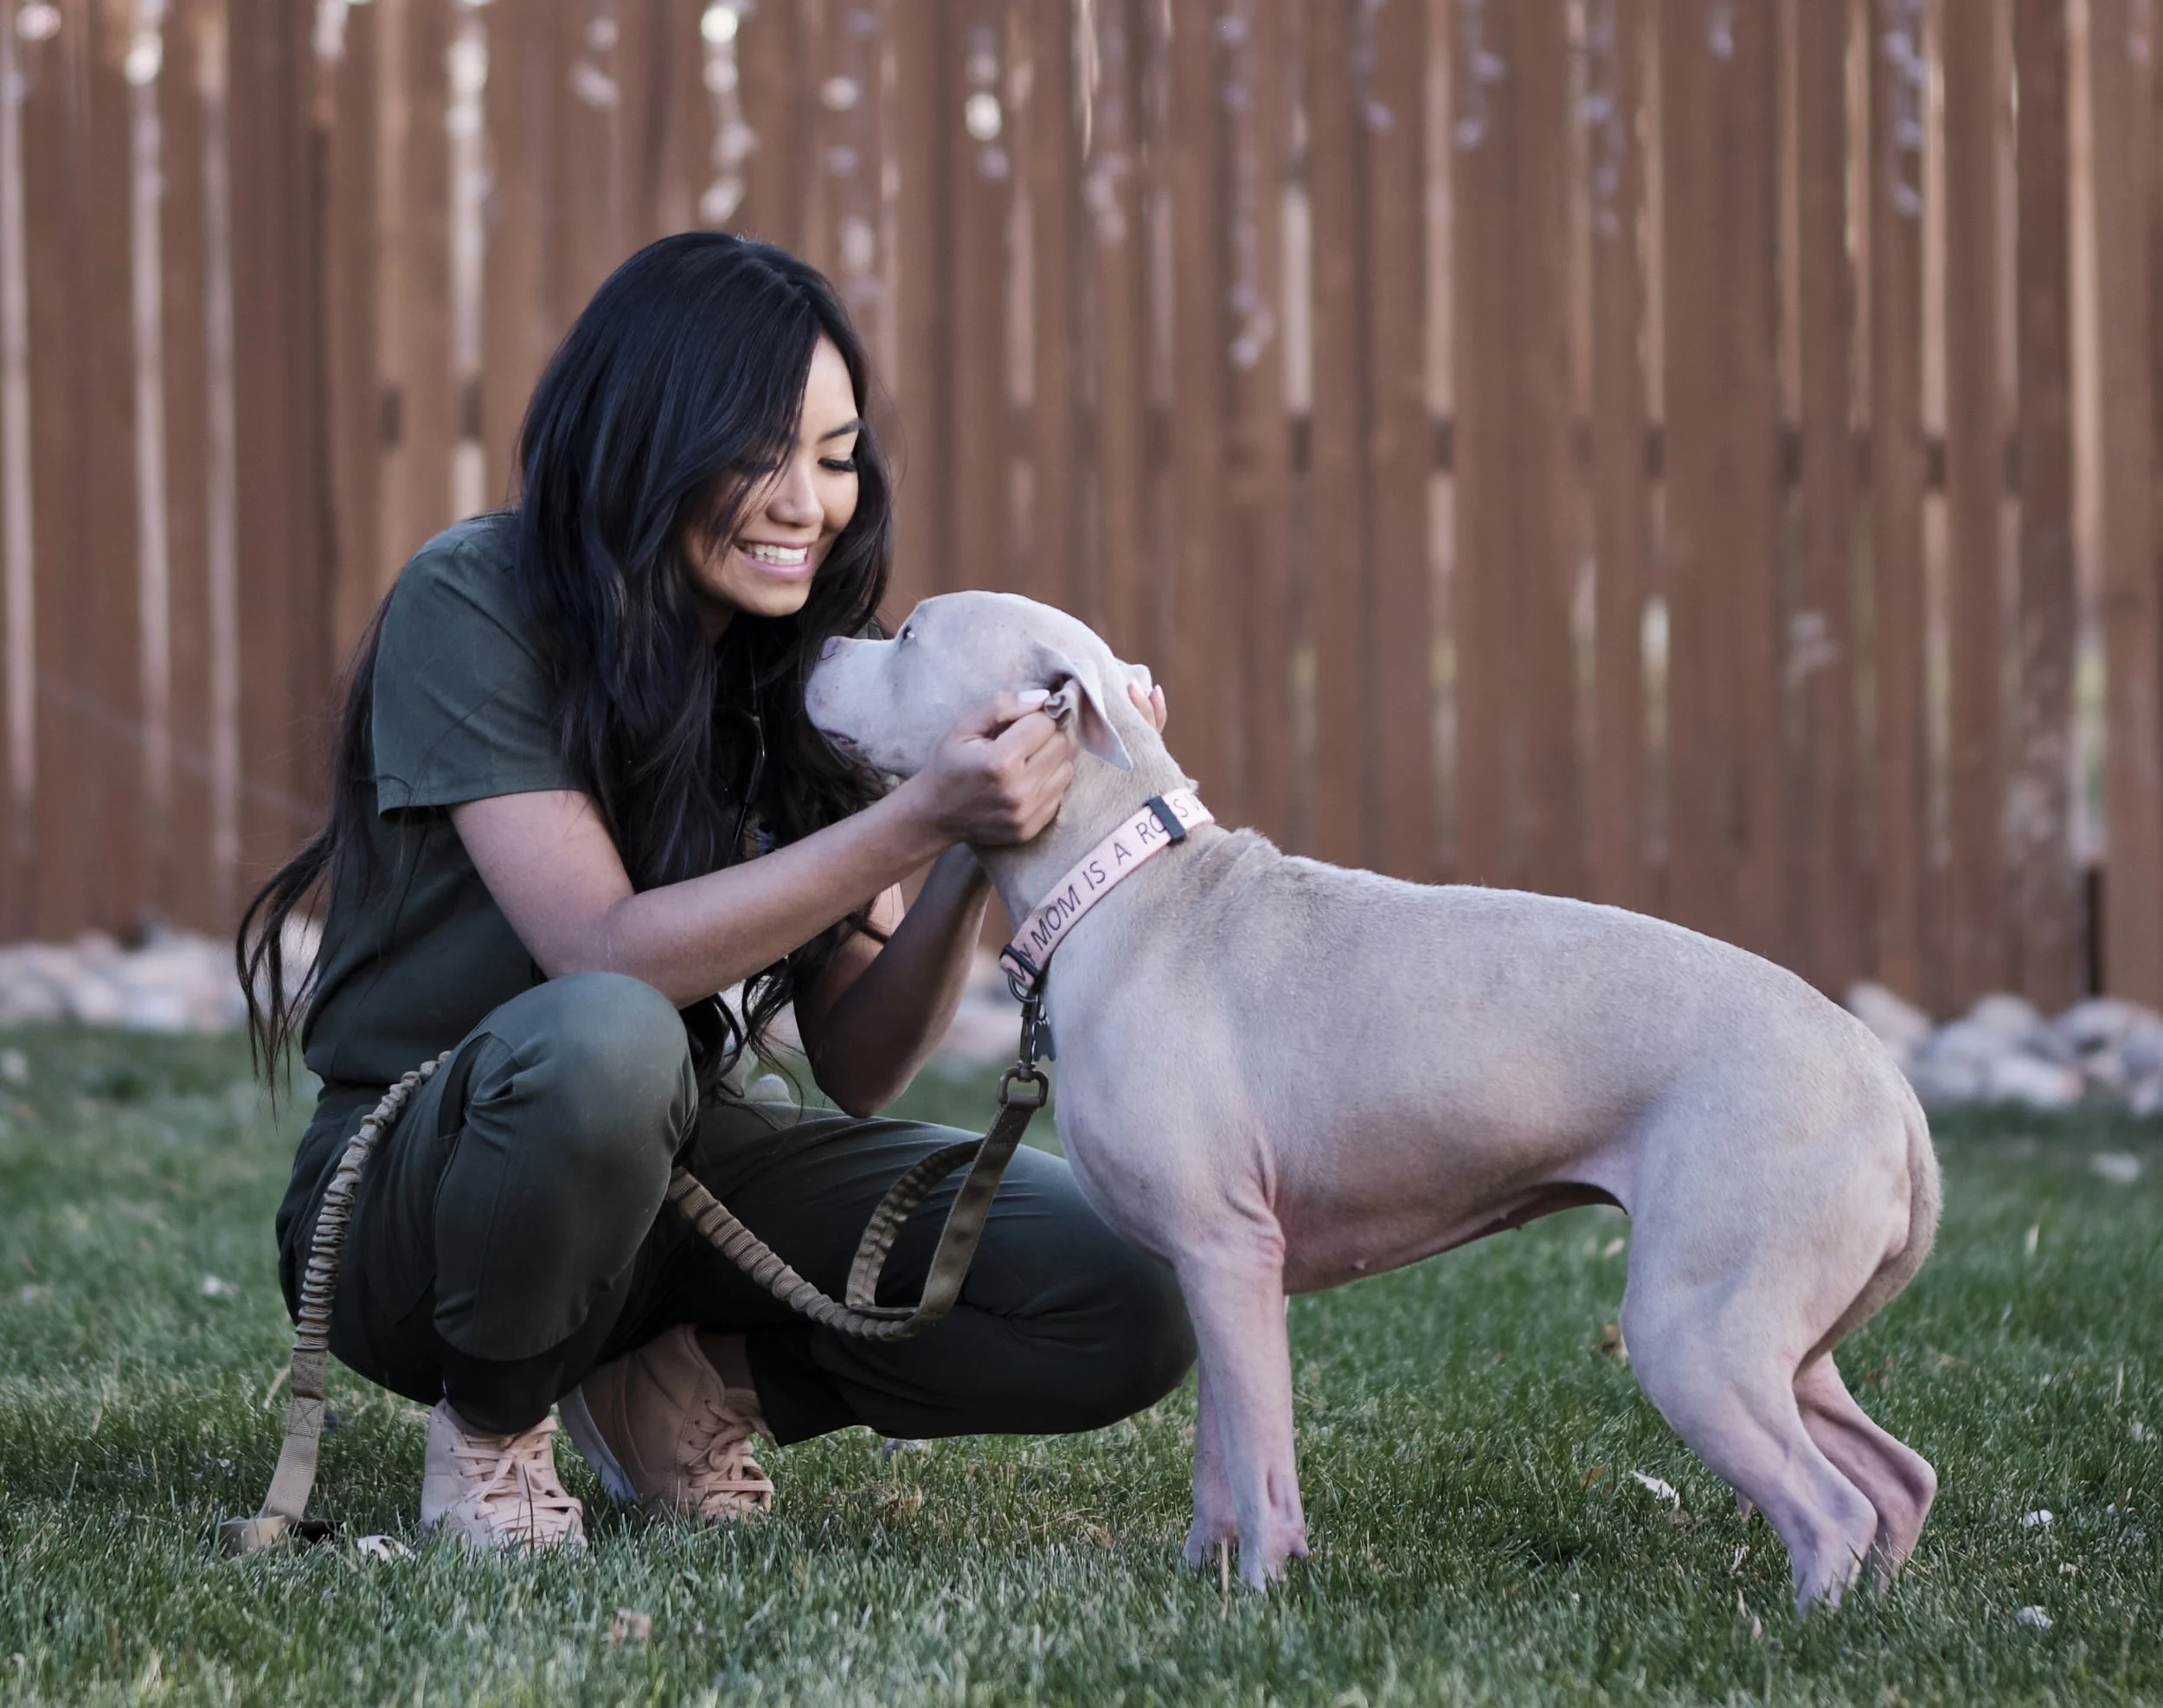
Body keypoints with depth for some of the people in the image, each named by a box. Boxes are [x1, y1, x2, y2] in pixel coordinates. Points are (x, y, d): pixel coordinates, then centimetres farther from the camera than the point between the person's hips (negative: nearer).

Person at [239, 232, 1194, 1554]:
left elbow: (858, 1066, -3)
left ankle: (680, 1374, 6)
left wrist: (983, 851, -20)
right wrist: (922, 822, -32)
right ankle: (491, 1418, -11)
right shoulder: (476, 607, -15)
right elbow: (609, 955, -25)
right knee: (601, 1043, -41)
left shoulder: (809, 673, 2)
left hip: (677, 1155, 5)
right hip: (415, 1192, -5)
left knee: (1126, 1306, -15)